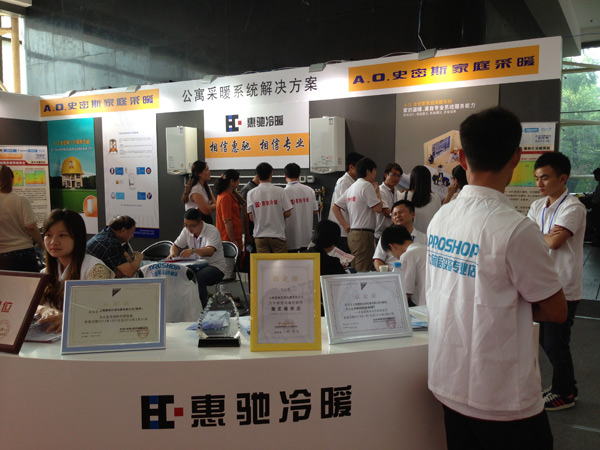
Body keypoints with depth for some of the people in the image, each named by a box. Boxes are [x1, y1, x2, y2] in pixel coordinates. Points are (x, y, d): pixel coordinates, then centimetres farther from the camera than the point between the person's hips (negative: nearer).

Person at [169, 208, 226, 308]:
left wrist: (193, 250, -50)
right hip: (196, 265, 6)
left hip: (215, 266, -6)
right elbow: (175, 245, 13)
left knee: (198, 278, -36)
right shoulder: (186, 231, 3)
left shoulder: (212, 231, -17)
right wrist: (172, 253, -12)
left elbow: (210, 251, -33)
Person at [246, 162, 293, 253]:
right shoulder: (279, 191, -7)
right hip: (278, 234, -2)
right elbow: (288, 213, -6)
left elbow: (251, 218, -2)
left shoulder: (251, 193, -3)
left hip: (260, 236, 2)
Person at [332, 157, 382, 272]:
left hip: (352, 234, 9)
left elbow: (335, 207, 18)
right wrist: (377, 191, 1)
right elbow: (378, 208, -14)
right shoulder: (367, 185, -9)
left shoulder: (351, 187, 18)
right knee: (363, 272, -9)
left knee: (354, 272, 12)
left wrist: (345, 225, 13)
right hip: (364, 234, -9)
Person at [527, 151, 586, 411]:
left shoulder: (573, 208, -15)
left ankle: (564, 394, 24)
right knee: (545, 339, 17)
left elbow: (555, 242, -25)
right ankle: (564, 384, 36)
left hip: (564, 287, -7)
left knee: (556, 343, 4)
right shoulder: (538, 206, 8)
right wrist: (548, 235, -17)